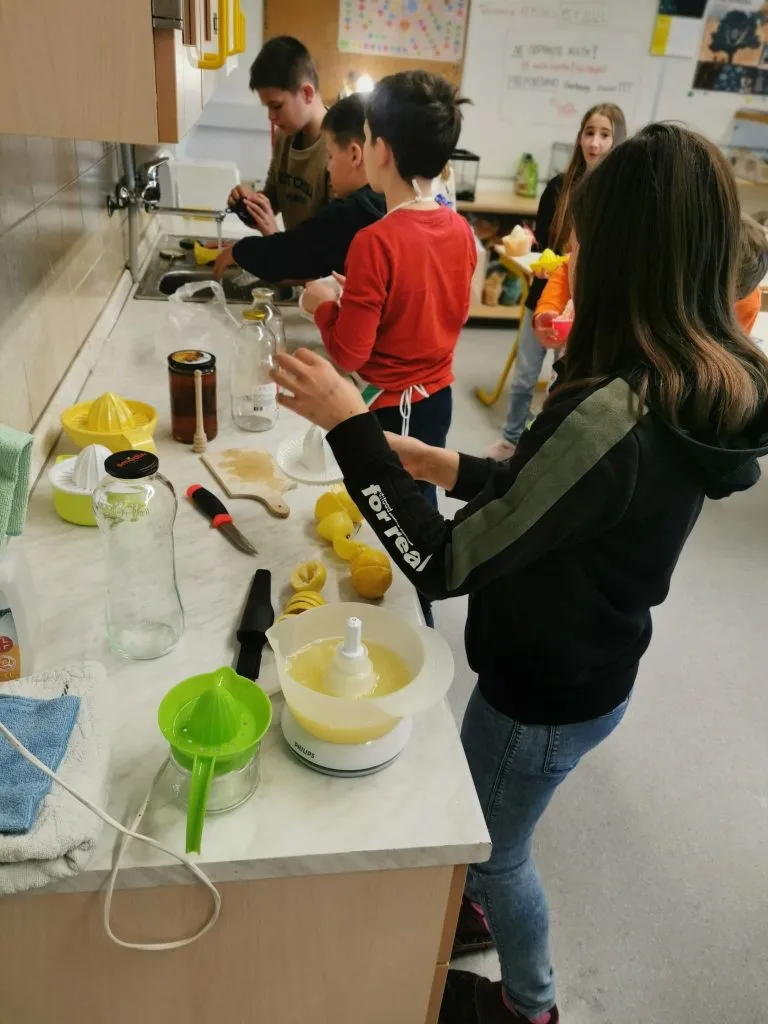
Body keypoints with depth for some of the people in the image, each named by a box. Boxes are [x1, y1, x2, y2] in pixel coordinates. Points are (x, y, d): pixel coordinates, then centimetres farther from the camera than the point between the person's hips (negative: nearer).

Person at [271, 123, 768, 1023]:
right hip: (589, 663, 8)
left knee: (495, 848, 22)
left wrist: (349, 425, -26)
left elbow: (442, 564, -31)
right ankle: (475, 907, 63)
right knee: (480, 814, 33)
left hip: (546, 691, -8)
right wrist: (447, 465, 1)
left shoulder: (614, 414, -37)